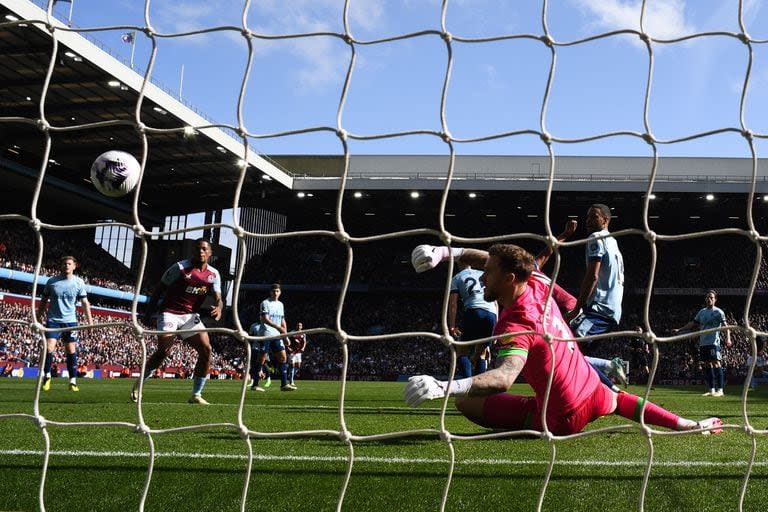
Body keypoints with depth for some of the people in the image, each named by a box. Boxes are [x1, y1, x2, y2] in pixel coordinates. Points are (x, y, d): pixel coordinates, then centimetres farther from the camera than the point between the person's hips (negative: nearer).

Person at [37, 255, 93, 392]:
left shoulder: (79, 282, 0)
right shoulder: (51, 282, 0)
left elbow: (85, 302, 3)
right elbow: (43, 301, 10)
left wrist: (89, 320, -5)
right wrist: (38, 318, 8)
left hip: (70, 320, 0)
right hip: (53, 320, 0)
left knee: (71, 351, 2)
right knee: (49, 348, -10)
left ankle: (73, 382, 9)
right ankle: (47, 376, 10)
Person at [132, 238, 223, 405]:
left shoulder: (213, 274, 4)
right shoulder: (180, 267, -9)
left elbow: (218, 298, -2)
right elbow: (159, 288, -2)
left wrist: (219, 308, -27)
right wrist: (148, 312, -2)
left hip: (191, 315, 5)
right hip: (170, 313, -5)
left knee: (206, 350, -8)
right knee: (164, 350, -19)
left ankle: (196, 395, 3)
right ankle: (139, 384, 5)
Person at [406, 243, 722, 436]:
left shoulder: (514, 327, -27)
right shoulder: (538, 284, -5)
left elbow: (504, 377, -45)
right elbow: (499, 260, 11)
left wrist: (443, 386, -58)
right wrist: (447, 252, 1)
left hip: (561, 419, -8)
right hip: (594, 395, 8)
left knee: (466, 402, -9)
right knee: (617, 399, 43)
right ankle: (686, 425, 43)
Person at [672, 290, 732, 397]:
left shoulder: (718, 312, -3)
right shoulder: (702, 312, 15)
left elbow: (725, 325, -12)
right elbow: (692, 323, 22)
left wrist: (728, 338, -27)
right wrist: (679, 330, 20)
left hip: (714, 343, -6)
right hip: (703, 343, 6)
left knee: (716, 364, -12)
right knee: (707, 365, 7)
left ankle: (720, 389, -10)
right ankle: (712, 390, 13)